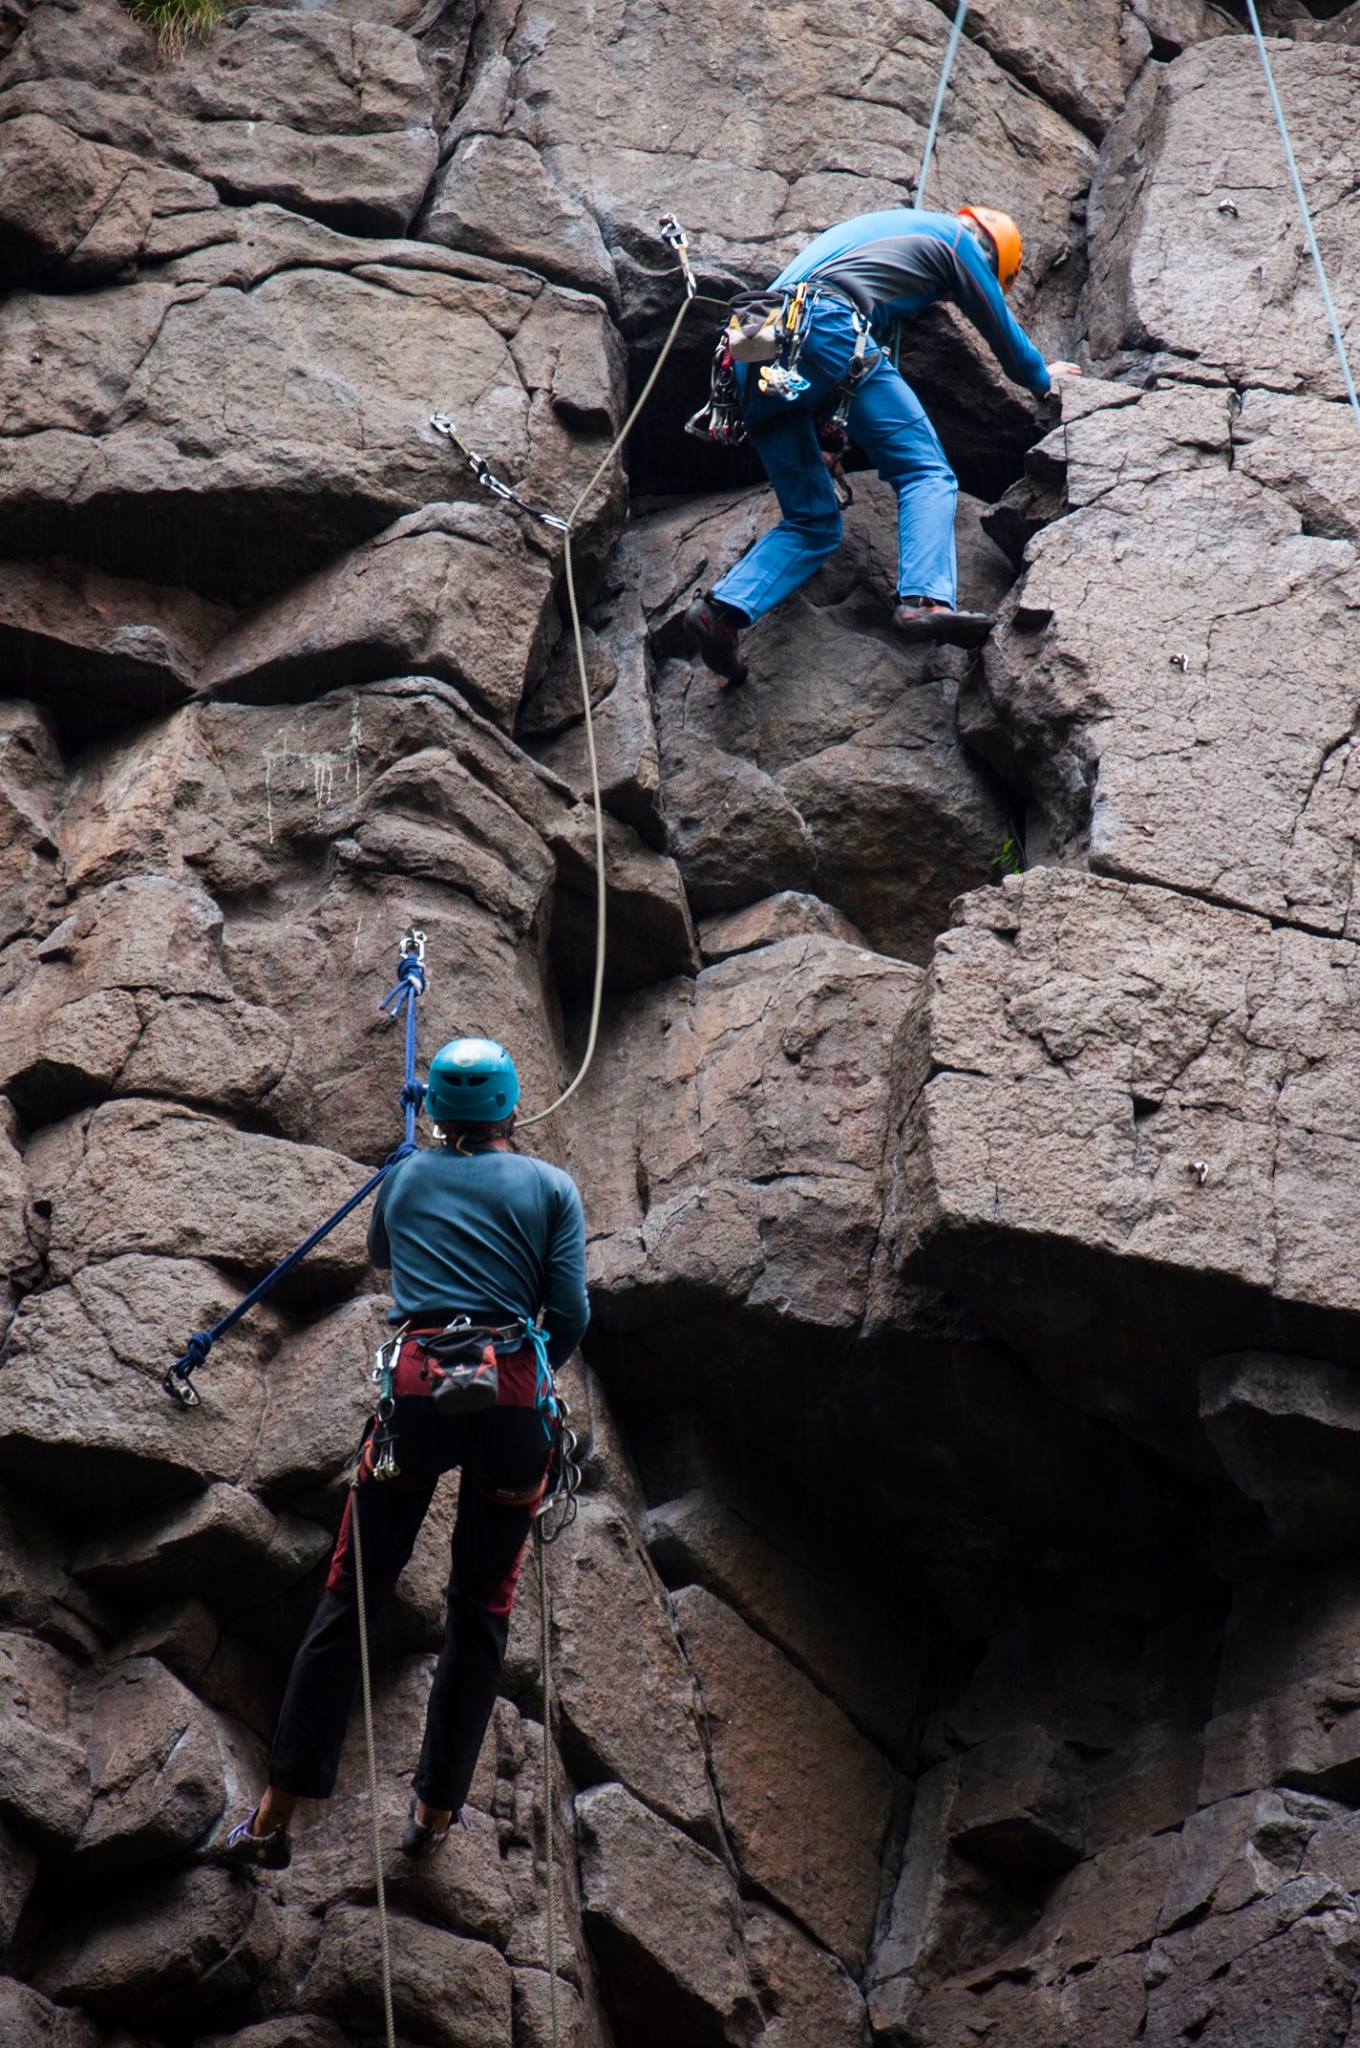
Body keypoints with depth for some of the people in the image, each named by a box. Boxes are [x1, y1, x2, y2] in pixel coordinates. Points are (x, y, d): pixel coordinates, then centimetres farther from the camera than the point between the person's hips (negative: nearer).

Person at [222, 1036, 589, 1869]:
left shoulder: (406, 1178, 15)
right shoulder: (550, 1186, 8)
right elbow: (571, 1315, 0)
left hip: (416, 1392, 1)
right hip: (512, 1398, -1)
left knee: (351, 1597, 5)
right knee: (483, 1610, 12)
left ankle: (277, 1817, 3)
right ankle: (436, 1811, 14)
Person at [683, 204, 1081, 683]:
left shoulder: (875, 228, 40)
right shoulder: (956, 236, 19)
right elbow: (1002, 329, 27)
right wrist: (1042, 378, 47)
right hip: (826, 331, -7)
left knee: (813, 522, 10)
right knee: (927, 474, -4)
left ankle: (722, 608, -11)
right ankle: (925, 599, -28)